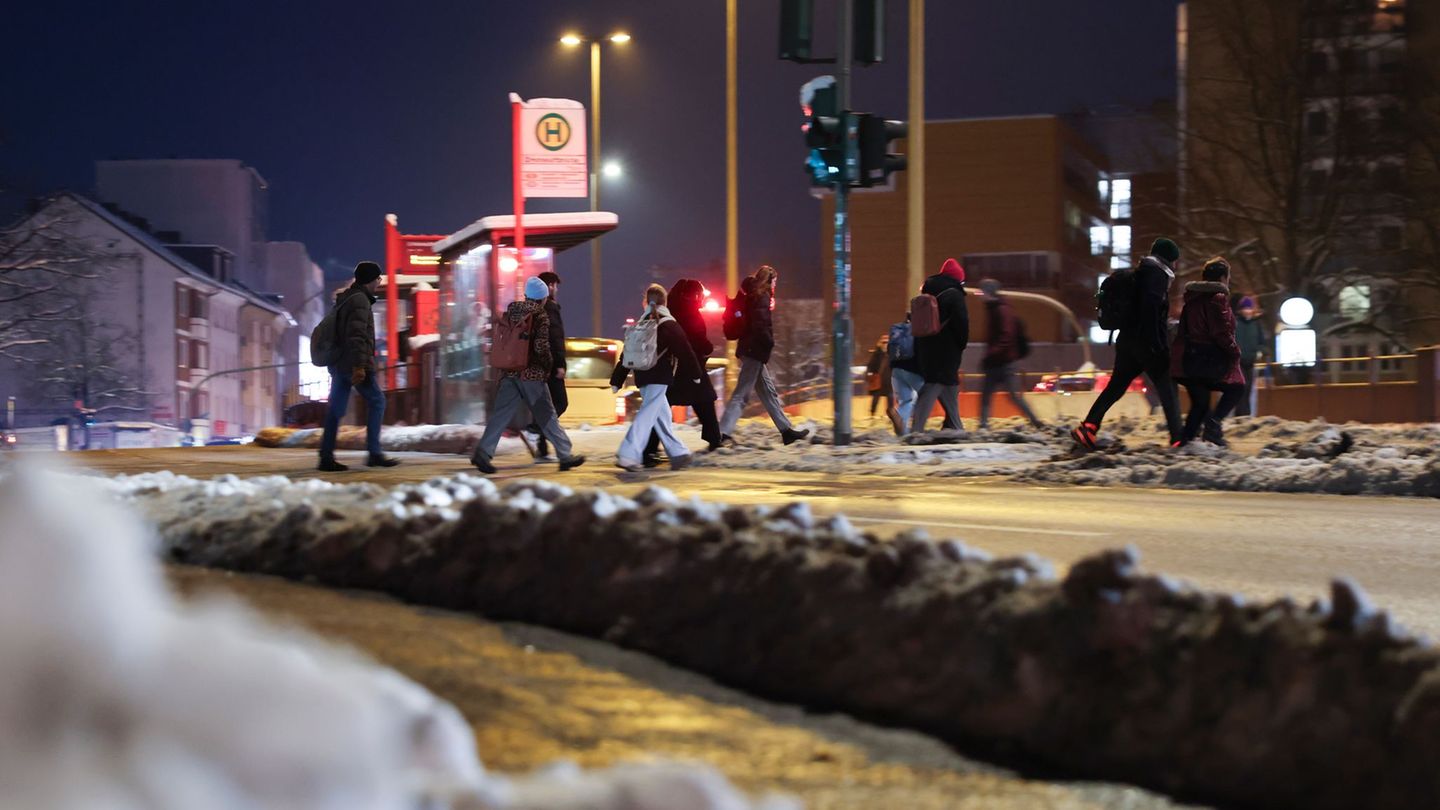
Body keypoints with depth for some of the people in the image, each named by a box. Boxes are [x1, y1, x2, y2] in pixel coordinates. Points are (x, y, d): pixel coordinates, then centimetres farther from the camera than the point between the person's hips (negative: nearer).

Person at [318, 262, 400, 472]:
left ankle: (326, 457, 1)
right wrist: (359, 366, -26)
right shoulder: (360, 300, -10)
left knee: (336, 409, 5)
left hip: (339, 364, 9)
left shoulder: (346, 299, 20)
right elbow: (357, 335, -21)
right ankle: (373, 453, -6)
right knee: (376, 401, -2)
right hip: (354, 363, -9)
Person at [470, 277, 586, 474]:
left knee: (501, 412, 5)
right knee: (546, 415, 3)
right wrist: (549, 367, -2)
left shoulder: (511, 310, 8)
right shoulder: (540, 316, -11)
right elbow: (541, 346, -17)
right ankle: (565, 456, 11)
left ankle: (483, 452, -8)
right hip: (532, 373, -5)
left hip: (509, 372, 5)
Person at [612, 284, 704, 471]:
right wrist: (695, 373, 7)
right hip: (660, 377, -6)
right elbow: (684, 350, -5)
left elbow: (627, 353, 13)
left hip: (642, 376, 6)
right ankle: (629, 455, -20)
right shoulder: (669, 324, -5)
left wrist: (617, 380, 16)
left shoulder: (639, 323, 11)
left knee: (662, 415, 14)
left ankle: (678, 453, 19)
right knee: (647, 414, -9)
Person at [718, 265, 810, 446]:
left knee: (768, 391, 13)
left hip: (749, 349, 10)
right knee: (741, 393, -9)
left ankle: (786, 430, 19)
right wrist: (770, 342, -8)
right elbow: (760, 325, -22)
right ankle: (723, 433, -12)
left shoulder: (751, 294, 15)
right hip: (755, 350, -10)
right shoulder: (761, 296, -12)